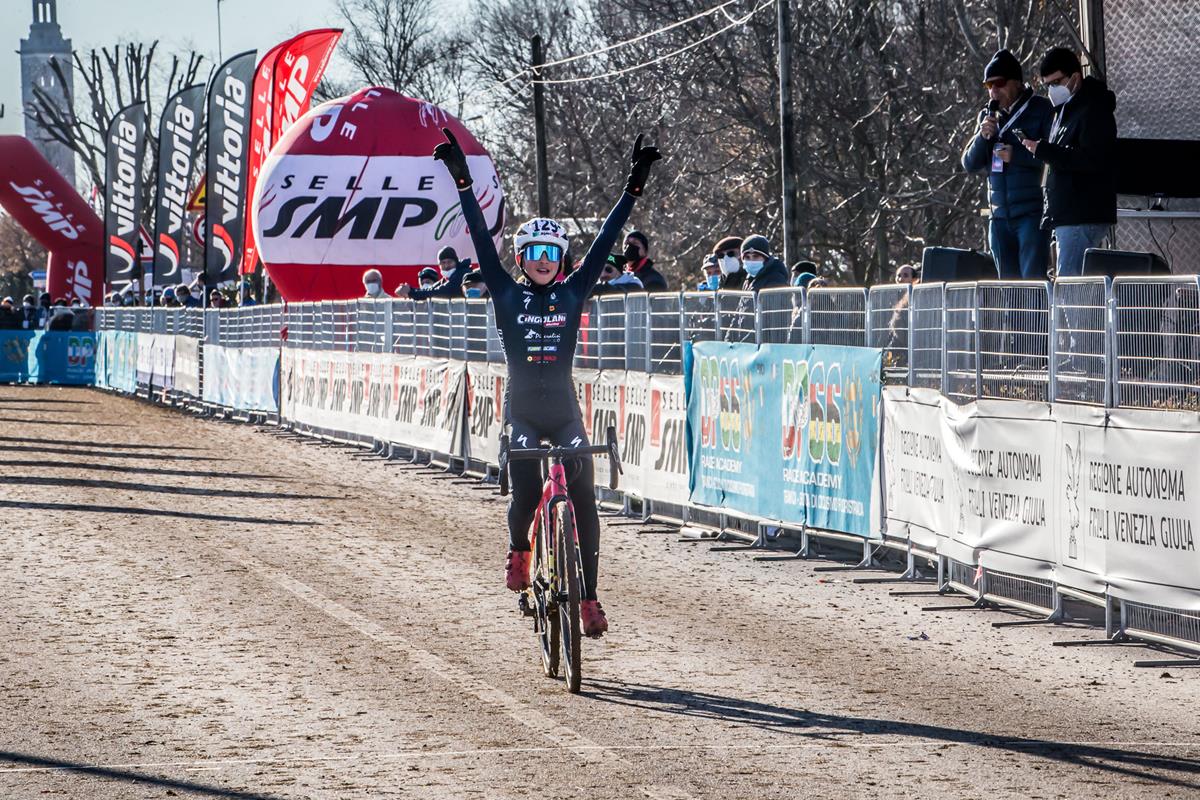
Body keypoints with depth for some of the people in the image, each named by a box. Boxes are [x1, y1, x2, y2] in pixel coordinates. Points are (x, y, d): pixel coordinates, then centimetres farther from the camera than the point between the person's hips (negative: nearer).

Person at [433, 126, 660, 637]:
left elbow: (604, 241, 4)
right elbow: (482, 239, -1)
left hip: (565, 410, 1)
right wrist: (463, 183, -6)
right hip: (522, 410, -1)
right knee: (526, 492, -15)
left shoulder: (573, 294, 6)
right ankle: (518, 549, 19)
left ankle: (589, 598, 1)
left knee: (584, 499, -5)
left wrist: (634, 186, 0)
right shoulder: (507, 294, 4)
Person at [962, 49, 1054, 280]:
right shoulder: (988, 116, 15)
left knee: (1033, 280, -12)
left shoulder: (1041, 110, -2)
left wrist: (1016, 155, -18)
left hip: (1032, 212, -6)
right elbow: (969, 164, 12)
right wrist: (983, 136, -5)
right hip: (1000, 216, 6)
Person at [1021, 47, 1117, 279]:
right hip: (1065, 216, 10)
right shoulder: (1064, 110, 21)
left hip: (1084, 218, -10)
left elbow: (1092, 160, -22)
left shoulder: (1093, 111, -11)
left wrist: (1044, 150, -20)